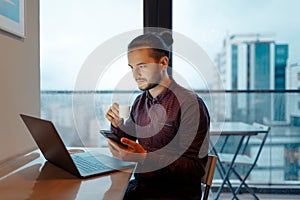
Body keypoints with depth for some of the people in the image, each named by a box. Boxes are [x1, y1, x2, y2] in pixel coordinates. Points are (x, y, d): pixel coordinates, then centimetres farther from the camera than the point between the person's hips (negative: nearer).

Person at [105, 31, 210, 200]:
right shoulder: (140, 102, 6)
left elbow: (196, 168, -18)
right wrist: (118, 125, -3)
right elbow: (126, 144, 18)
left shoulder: (190, 103, -15)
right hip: (140, 184, 6)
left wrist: (143, 158, -27)